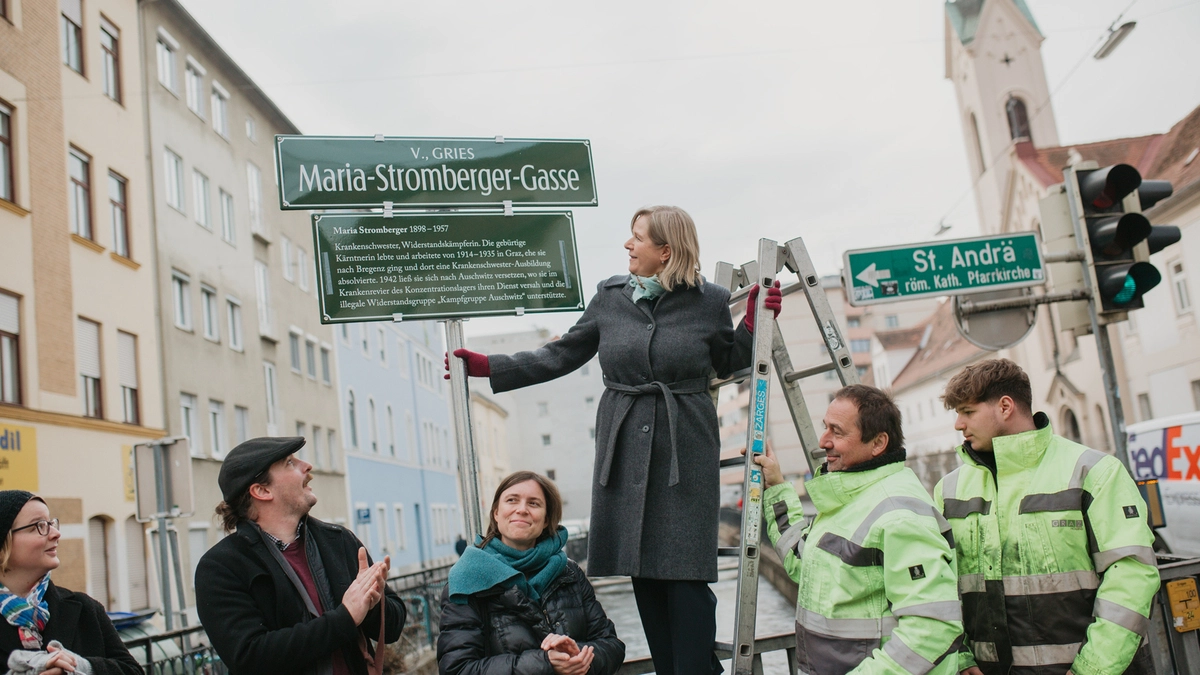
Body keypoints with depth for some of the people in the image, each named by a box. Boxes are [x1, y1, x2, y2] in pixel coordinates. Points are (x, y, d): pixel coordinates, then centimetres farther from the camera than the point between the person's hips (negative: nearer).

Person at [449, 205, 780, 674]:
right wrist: (484, 366, 7)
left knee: (684, 571, -8)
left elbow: (728, 363, 17)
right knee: (642, 568, 4)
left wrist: (755, 319, 1)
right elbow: (561, 356, 11)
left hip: (686, 450, -3)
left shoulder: (709, 301, 1)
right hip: (625, 447, 3)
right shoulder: (611, 296, 6)